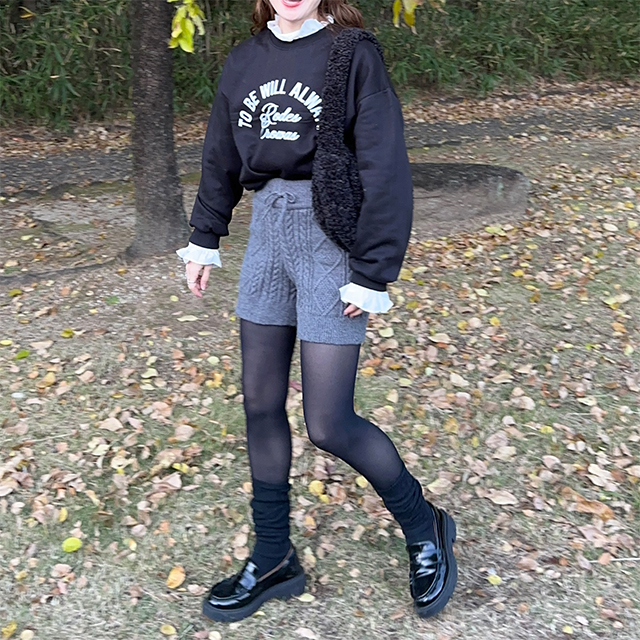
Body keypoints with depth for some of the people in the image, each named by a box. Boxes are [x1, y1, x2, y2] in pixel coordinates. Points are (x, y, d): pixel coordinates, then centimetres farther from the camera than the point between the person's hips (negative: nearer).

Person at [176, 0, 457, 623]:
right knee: (260, 402, 9)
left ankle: (424, 530, 21)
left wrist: (371, 275, -14)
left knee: (329, 424, -6)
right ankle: (273, 560, 26)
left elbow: (384, 169, -11)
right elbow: (221, 157, 19)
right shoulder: (244, 60, 9)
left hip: (331, 231, -6)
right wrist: (203, 239, 19)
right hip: (268, 228, 6)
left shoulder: (353, 55, -8)